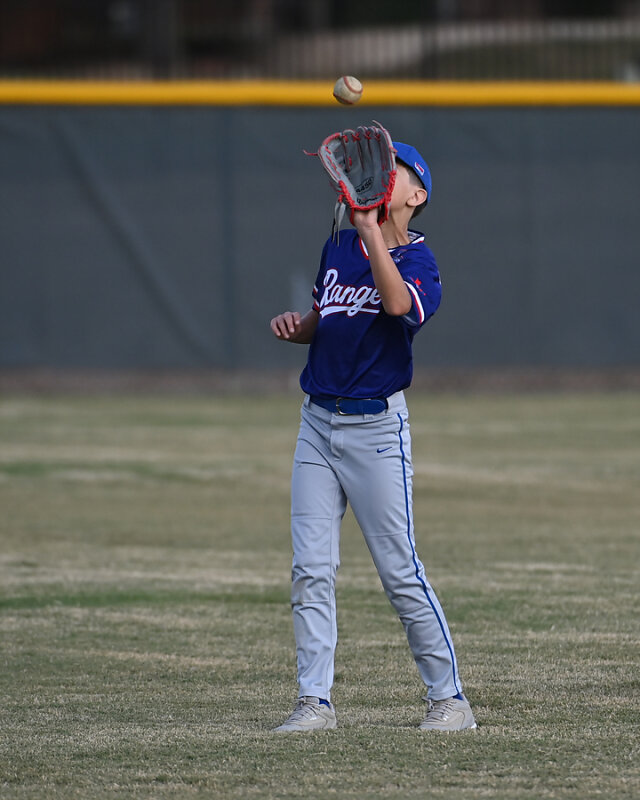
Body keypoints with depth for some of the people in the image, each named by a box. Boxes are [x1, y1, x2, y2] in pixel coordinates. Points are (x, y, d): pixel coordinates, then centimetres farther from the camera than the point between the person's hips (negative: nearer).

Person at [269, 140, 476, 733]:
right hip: (318, 420, 6)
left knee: (400, 570, -5)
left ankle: (448, 698, 6)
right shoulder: (337, 249, 11)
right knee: (310, 570, 1)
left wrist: (371, 227, -29)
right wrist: (294, 326, 1)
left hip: (376, 426, -6)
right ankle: (314, 702, 4)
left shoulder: (419, 263, -8)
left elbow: (397, 303, -31)